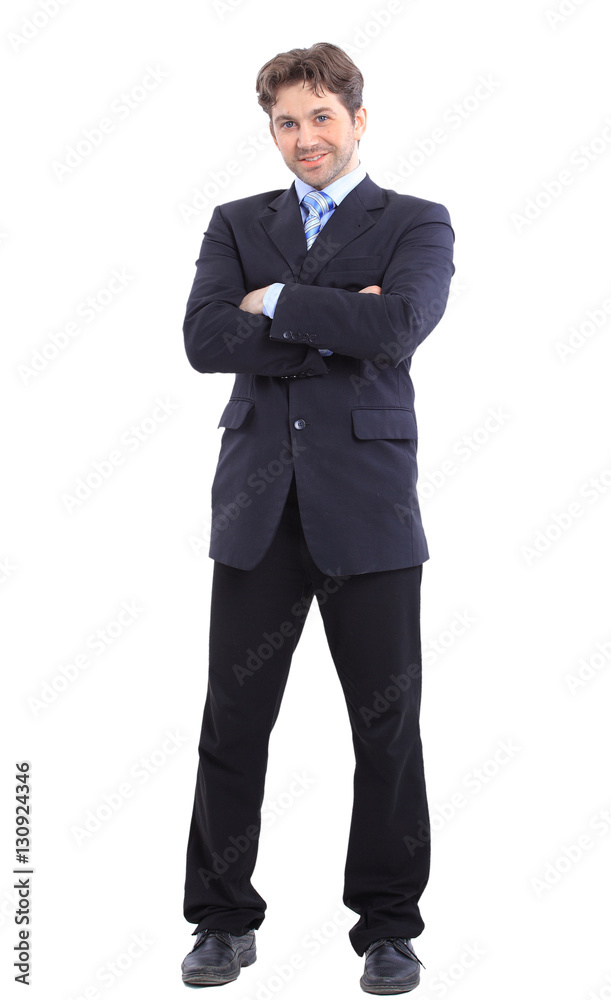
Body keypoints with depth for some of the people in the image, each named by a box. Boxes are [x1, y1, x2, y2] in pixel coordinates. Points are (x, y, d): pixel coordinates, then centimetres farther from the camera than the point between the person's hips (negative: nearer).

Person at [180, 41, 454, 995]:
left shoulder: (417, 225, 5)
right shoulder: (236, 225, 14)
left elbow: (397, 326, -16)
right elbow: (204, 339, -4)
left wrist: (275, 302, -7)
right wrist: (332, 327, -11)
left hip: (367, 505, -2)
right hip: (258, 505, 2)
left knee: (388, 726, 4)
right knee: (233, 721, 4)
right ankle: (224, 919, 18)